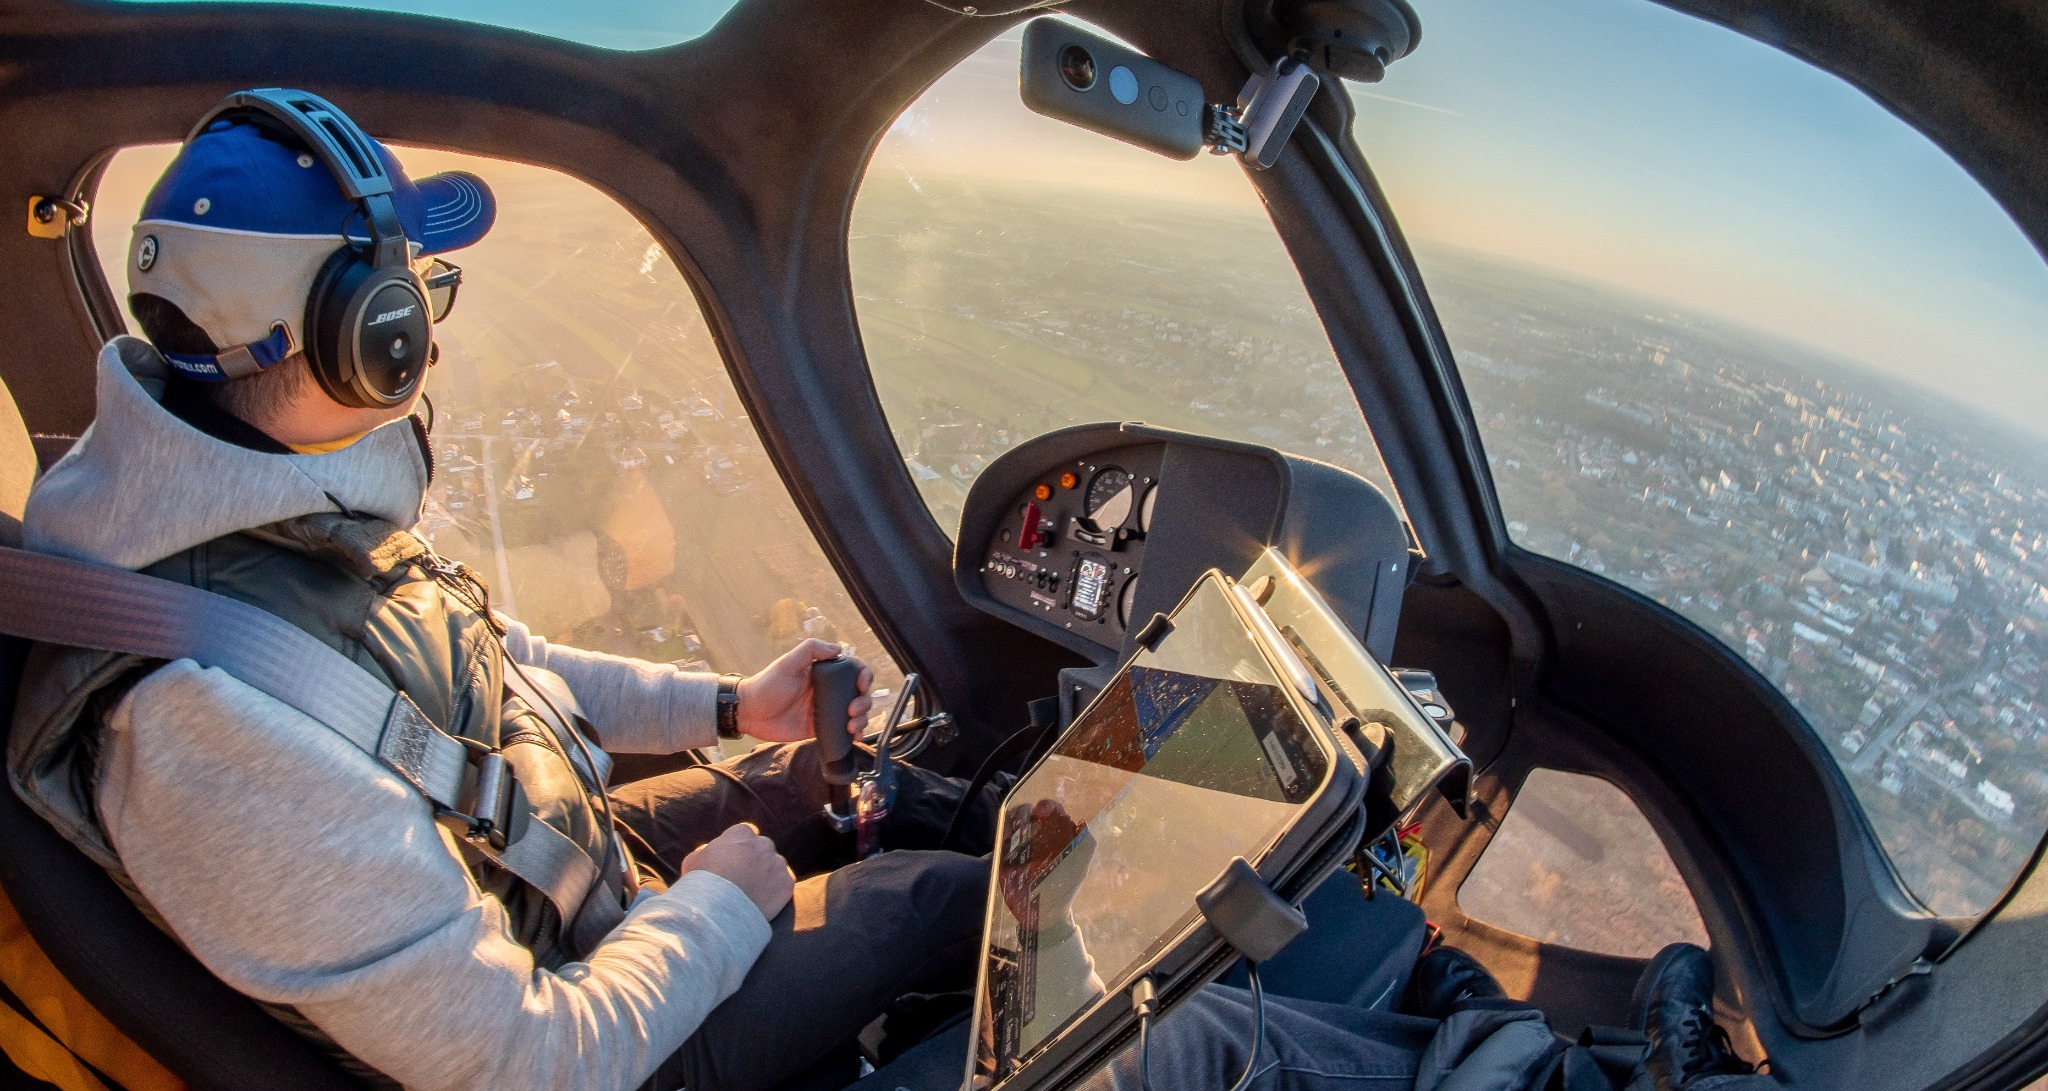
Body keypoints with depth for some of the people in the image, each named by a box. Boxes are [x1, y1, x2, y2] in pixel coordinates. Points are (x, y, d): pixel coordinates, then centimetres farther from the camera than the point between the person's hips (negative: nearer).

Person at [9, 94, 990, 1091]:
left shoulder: (302, 516, -9)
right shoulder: (218, 717, -40)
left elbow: (493, 664, 8)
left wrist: (727, 705, 3)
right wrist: (712, 908, -17)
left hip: (562, 862, 8)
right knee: (945, 891, 3)